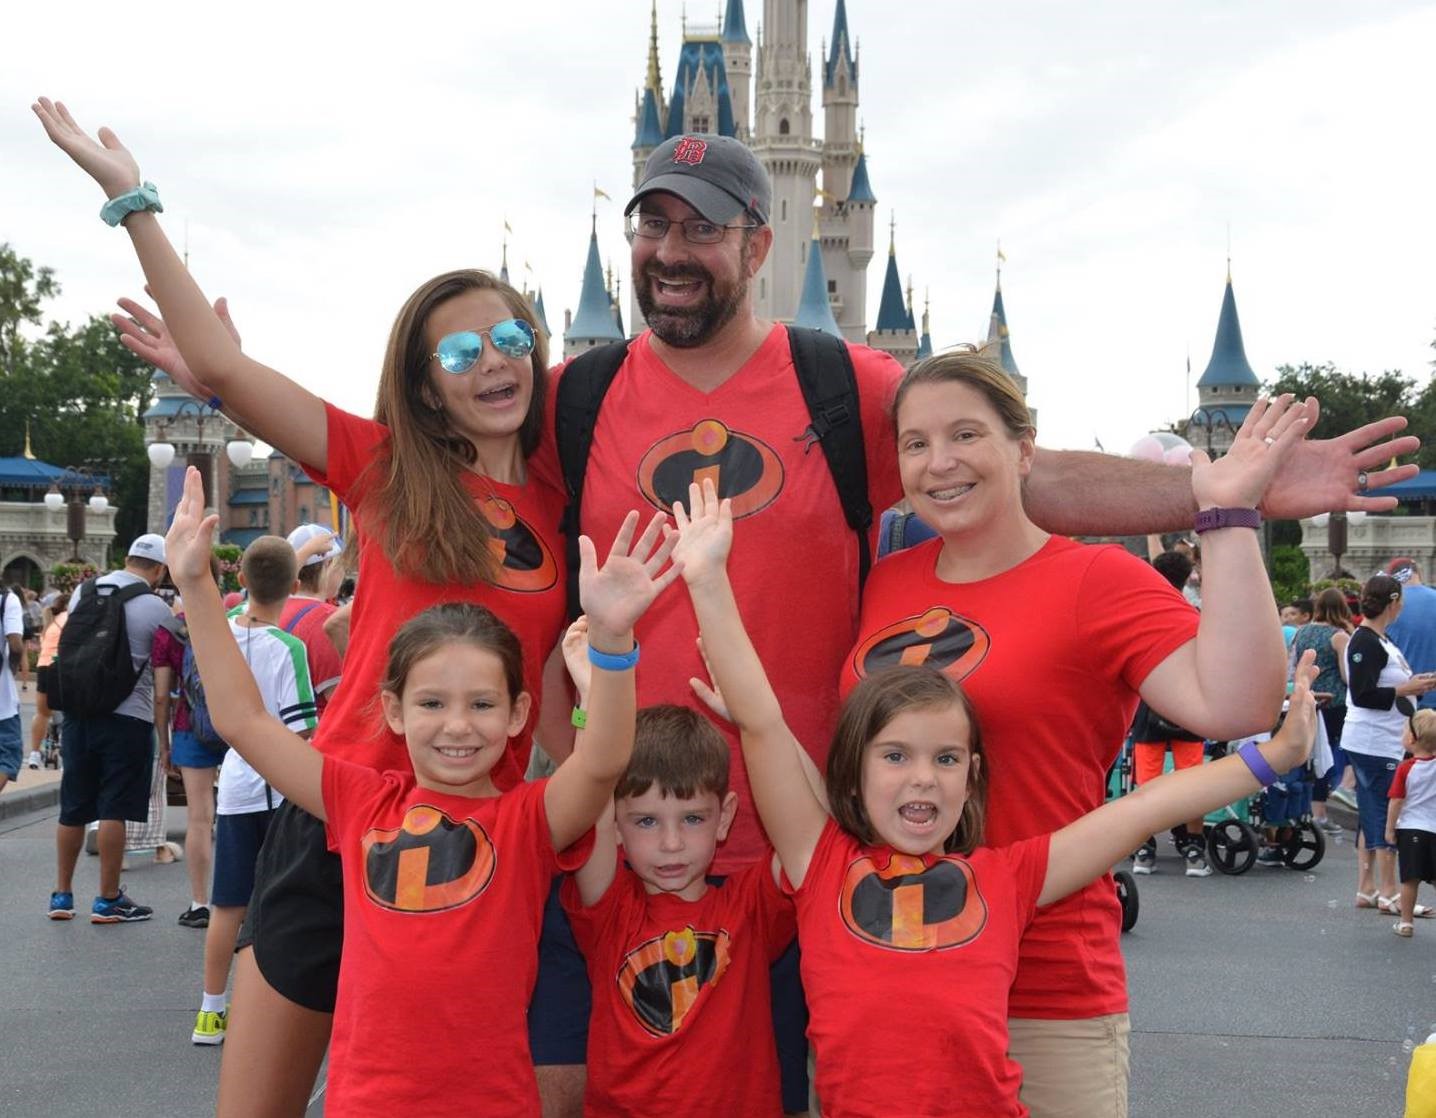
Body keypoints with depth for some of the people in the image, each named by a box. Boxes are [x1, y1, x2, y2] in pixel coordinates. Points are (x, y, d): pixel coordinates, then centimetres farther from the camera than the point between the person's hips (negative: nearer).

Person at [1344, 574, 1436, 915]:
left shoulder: (1380, 639, 15)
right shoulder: (1365, 642, -16)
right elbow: (1361, 695, -22)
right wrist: (1405, 689, -18)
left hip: (1387, 742, 10)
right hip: (1375, 743, -10)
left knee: (1372, 817, 13)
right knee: (1386, 818, -5)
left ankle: (1366, 889, 19)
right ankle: (1388, 893, 1)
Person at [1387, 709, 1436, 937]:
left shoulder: (1405, 768, -11)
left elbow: (1396, 801, -9)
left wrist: (1390, 828, -2)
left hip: (1410, 828, -3)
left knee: (1410, 879, 2)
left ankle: (1406, 922, 8)